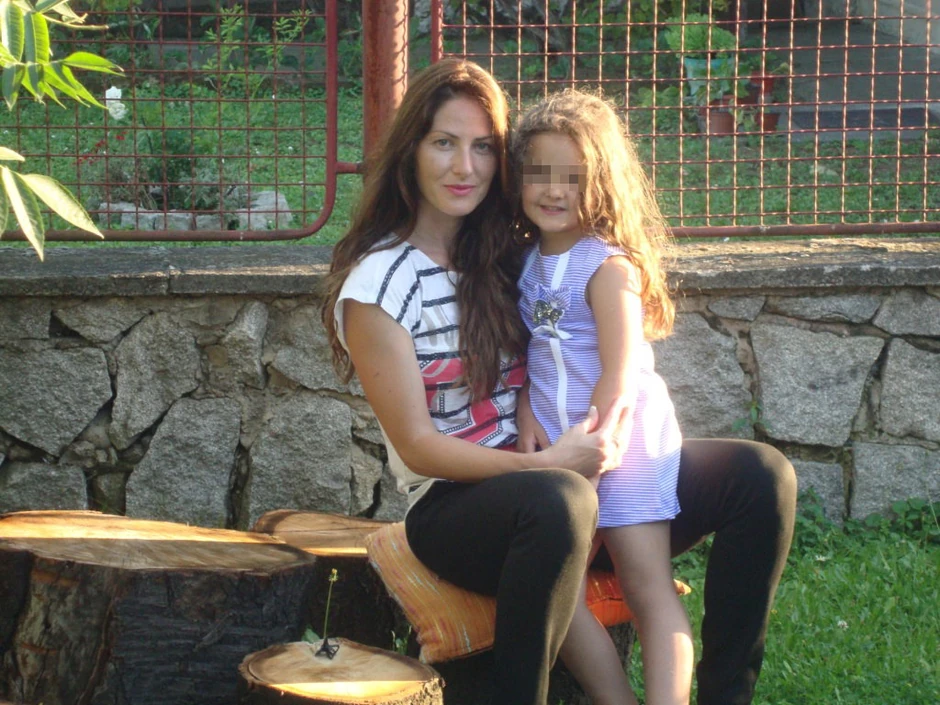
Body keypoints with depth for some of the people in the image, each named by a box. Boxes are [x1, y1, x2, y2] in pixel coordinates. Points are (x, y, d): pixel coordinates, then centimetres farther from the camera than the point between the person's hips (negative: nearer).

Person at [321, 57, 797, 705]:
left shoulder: (506, 253, 11)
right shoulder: (376, 285, -8)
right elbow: (417, 446, -13)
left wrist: (606, 426, -10)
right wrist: (544, 462, -24)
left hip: (557, 471, 7)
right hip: (455, 503, -7)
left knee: (761, 476, -5)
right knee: (559, 500, -42)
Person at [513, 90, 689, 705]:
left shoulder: (609, 267, -10)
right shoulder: (528, 261, 11)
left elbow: (619, 379, -14)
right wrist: (527, 412, 0)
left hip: (622, 442, -6)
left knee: (649, 587, -10)